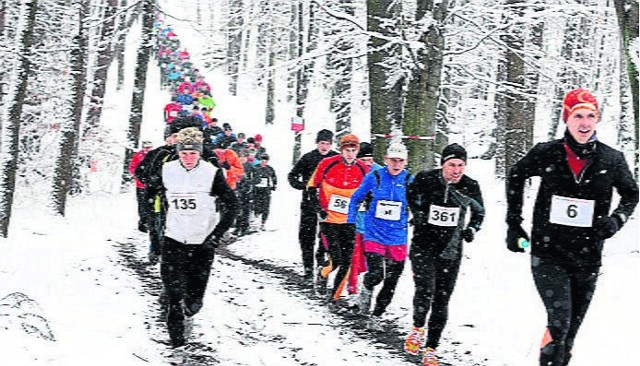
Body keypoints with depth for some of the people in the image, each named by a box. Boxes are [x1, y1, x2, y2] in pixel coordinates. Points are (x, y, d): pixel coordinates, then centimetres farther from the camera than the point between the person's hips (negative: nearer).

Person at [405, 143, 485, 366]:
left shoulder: (470, 187, -8)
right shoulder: (425, 180, -13)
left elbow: (479, 212, 12)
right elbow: (411, 194, 11)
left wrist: (472, 229, -4)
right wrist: (417, 214, 0)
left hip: (450, 252, 2)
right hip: (423, 247, -2)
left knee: (441, 301, 4)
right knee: (425, 290, -21)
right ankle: (418, 329, 9)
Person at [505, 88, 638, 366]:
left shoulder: (612, 160, -3)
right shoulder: (546, 154, -6)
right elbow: (515, 177, 12)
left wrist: (616, 220, -6)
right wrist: (514, 224, 10)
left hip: (587, 258, 3)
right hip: (548, 254, -2)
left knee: (569, 332, 10)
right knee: (559, 321, -20)